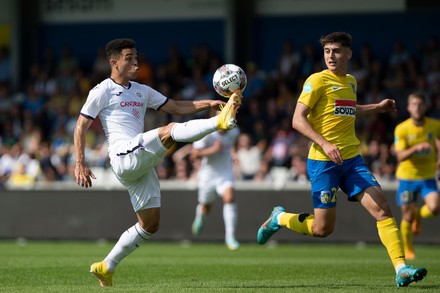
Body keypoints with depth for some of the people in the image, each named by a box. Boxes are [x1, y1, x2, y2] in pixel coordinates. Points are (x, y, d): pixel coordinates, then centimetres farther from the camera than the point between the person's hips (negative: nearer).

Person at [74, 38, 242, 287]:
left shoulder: (142, 91, 23)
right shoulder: (102, 91, 3)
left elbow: (176, 107, 21)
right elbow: (81, 128, 1)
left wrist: (208, 104, 5)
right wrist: (80, 164, -10)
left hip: (142, 164, 8)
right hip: (124, 155, -8)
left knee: (150, 225, 5)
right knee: (170, 131, -27)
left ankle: (106, 267, 14)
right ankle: (220, 122, -47)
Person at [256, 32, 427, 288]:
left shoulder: (351, 81, 14)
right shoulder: (318, 80, -8)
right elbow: (298, 119, -13)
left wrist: (378, 107, 27)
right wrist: (325, 144, -25)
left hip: (351, 159, 6)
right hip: (323, 161, -6)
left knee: (383, 209, -10)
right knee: (323, 228, -2)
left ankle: (401, 269, -12)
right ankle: (280, 218, 26)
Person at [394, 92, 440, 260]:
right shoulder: (402, 129, -11)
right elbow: (400, 156, -19)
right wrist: (416, 148, -37)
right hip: (407, 177, -1)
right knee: (407, 216, 3)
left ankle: (419, 216, 15)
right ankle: (407, 250, 28)